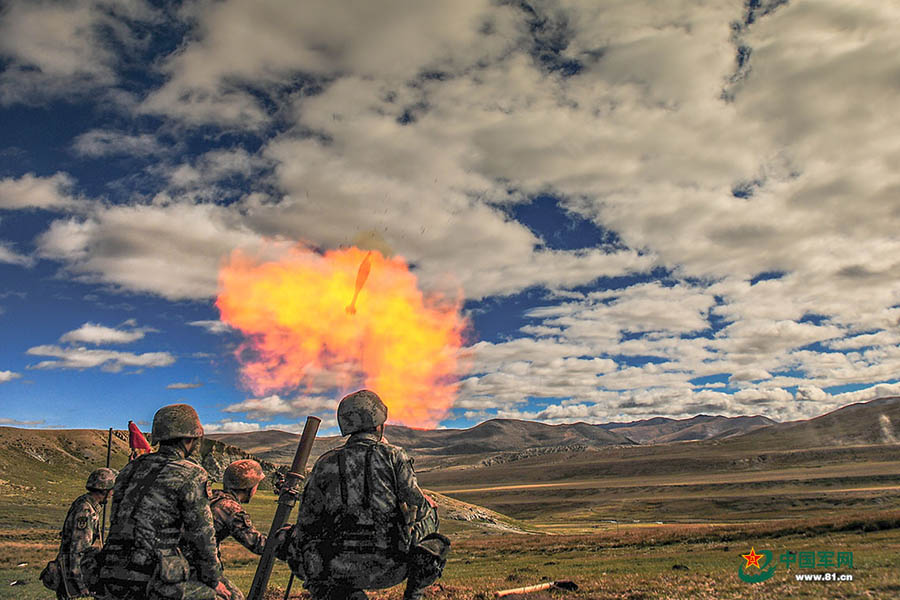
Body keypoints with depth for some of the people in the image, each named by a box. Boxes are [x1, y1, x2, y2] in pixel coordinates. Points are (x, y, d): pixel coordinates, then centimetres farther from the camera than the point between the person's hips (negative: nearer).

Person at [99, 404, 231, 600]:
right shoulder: (191, 475, -7)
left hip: (113, 582, 7)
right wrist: (213, 581, 9)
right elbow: (202, 534, -4)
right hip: (152, 583, -7)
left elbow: (118, 522, 19)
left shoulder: (131, 468, 14)